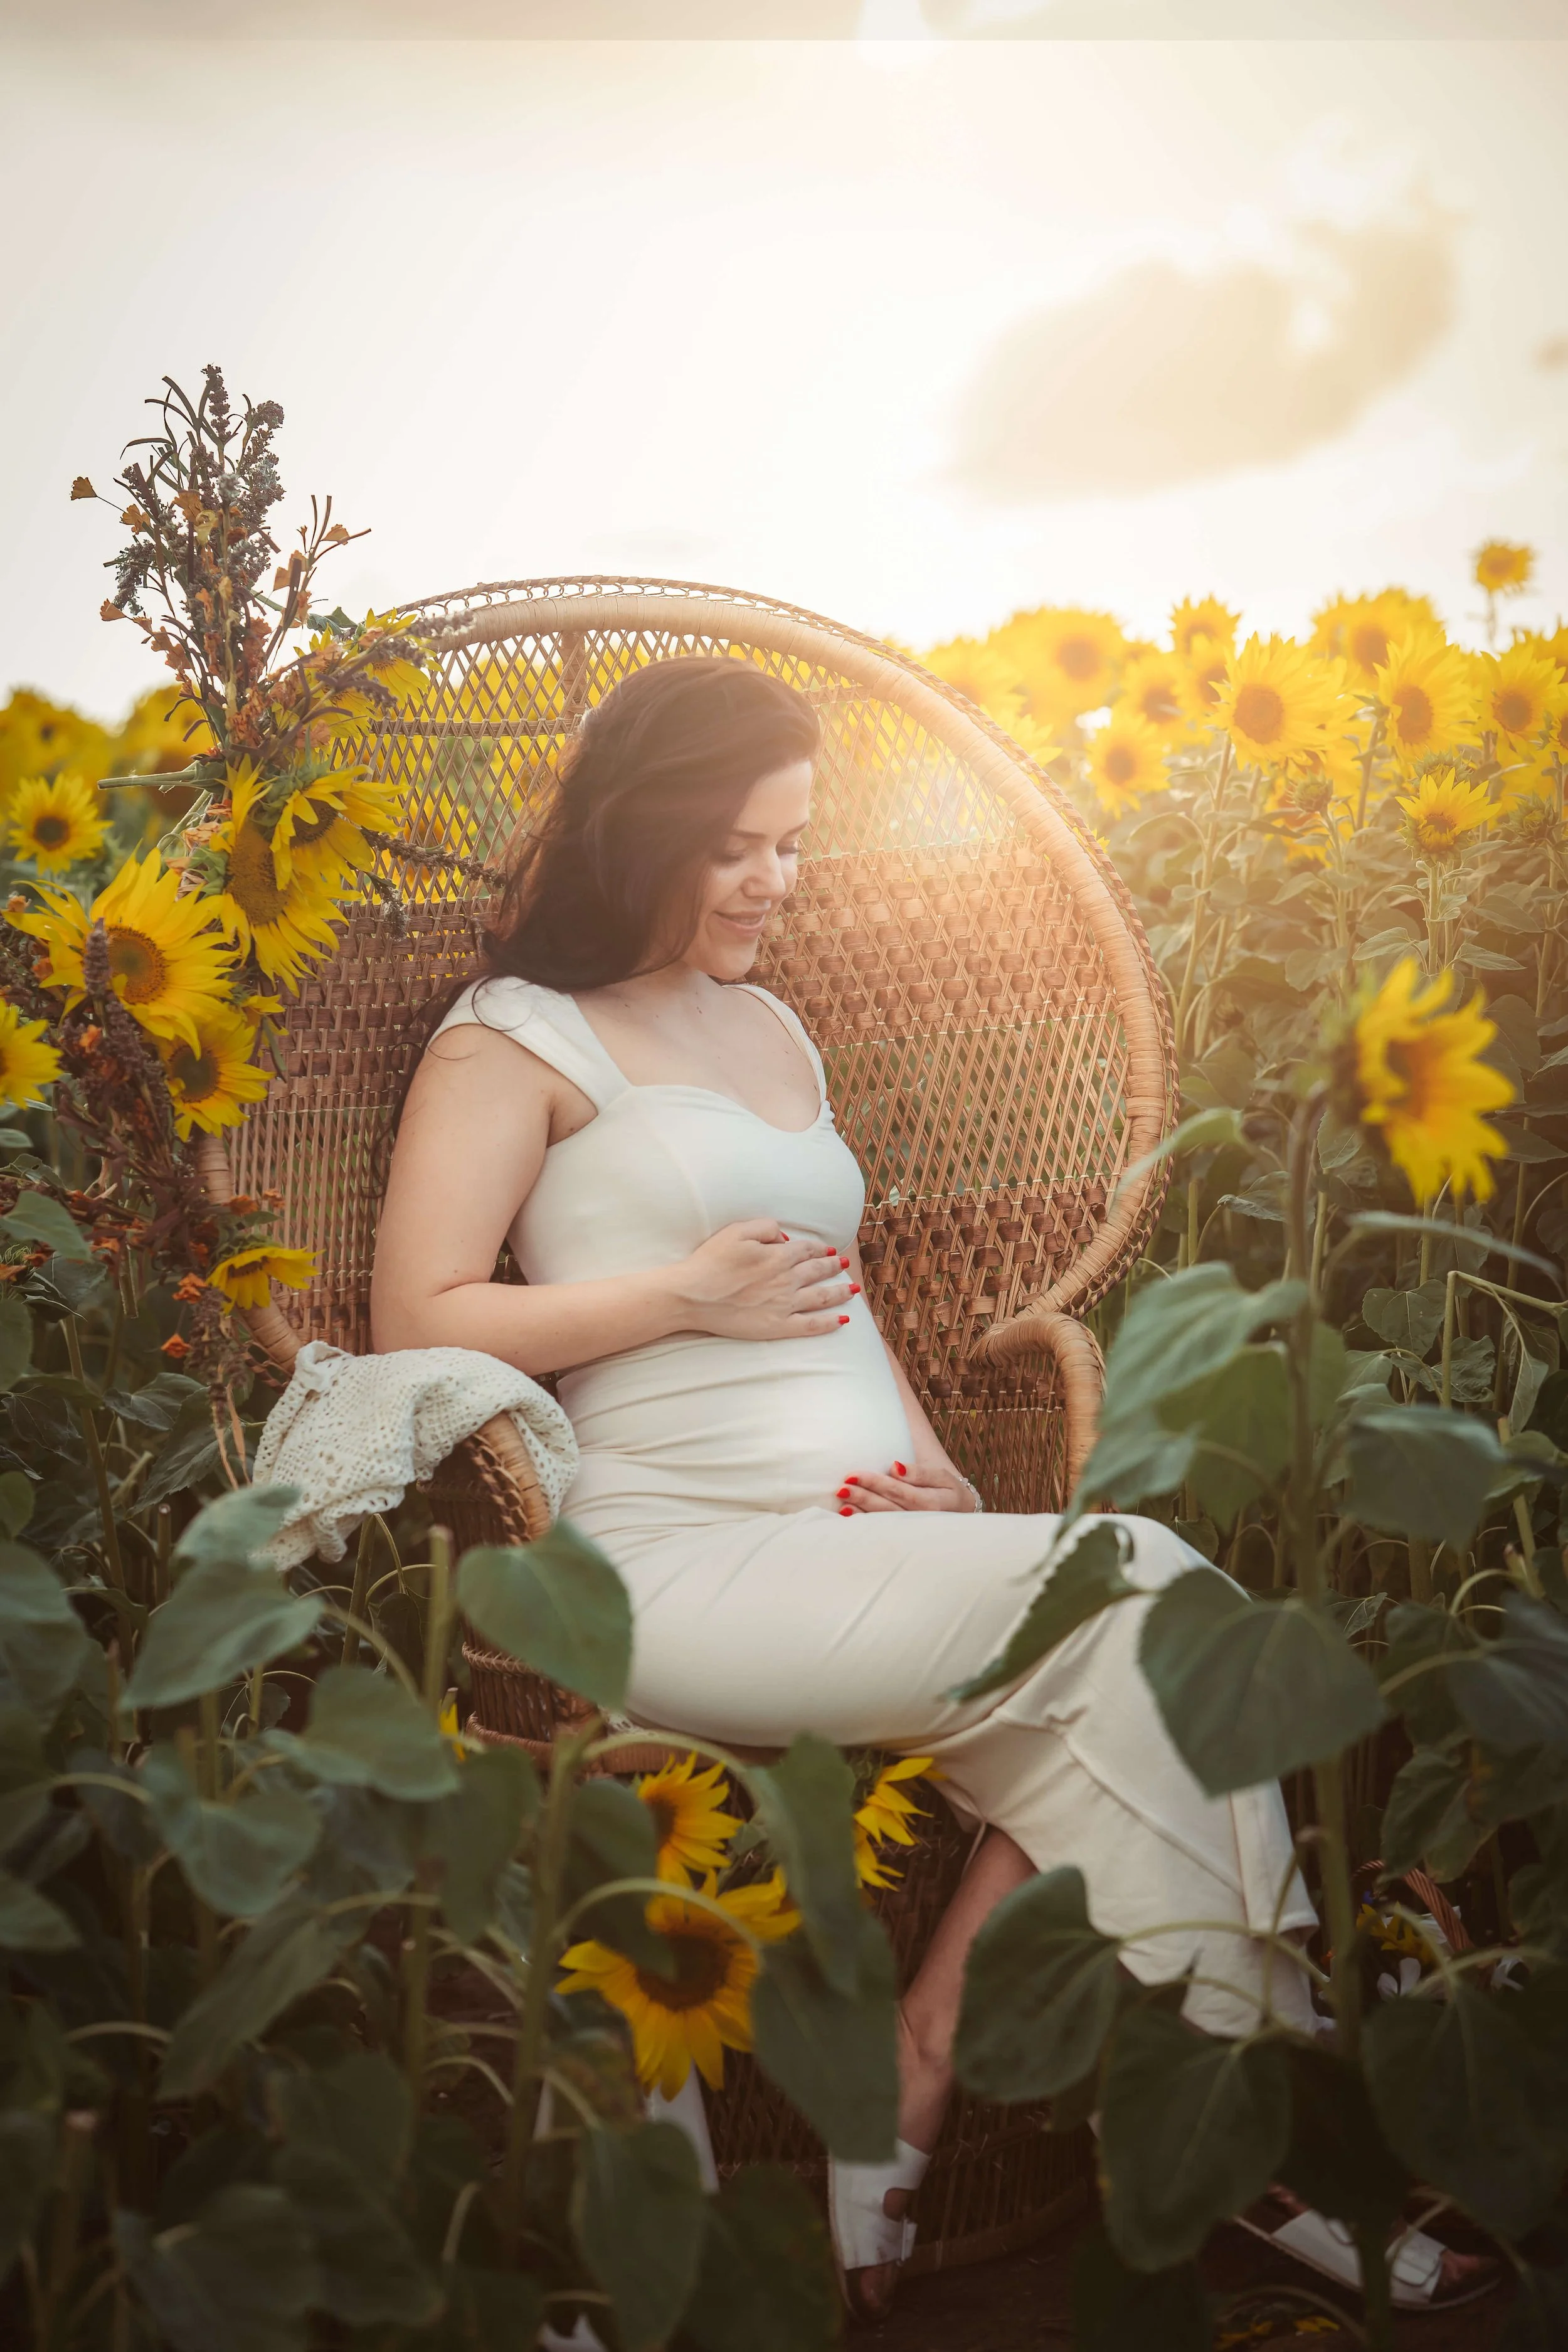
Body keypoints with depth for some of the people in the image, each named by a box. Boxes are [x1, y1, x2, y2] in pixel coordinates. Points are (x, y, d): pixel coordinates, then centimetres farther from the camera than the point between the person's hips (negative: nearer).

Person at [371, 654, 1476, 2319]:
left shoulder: (774, 1029, 26)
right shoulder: (519, 1036, 4)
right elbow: (418, 1324, -5)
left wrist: (924, 1459, 9)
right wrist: (689, 1294, -9)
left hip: (867, 1541, 7)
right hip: (683, 1558, -7)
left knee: (1112, 1672, -23)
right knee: (1136, 1591, -23)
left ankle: (910, 2095, -18)